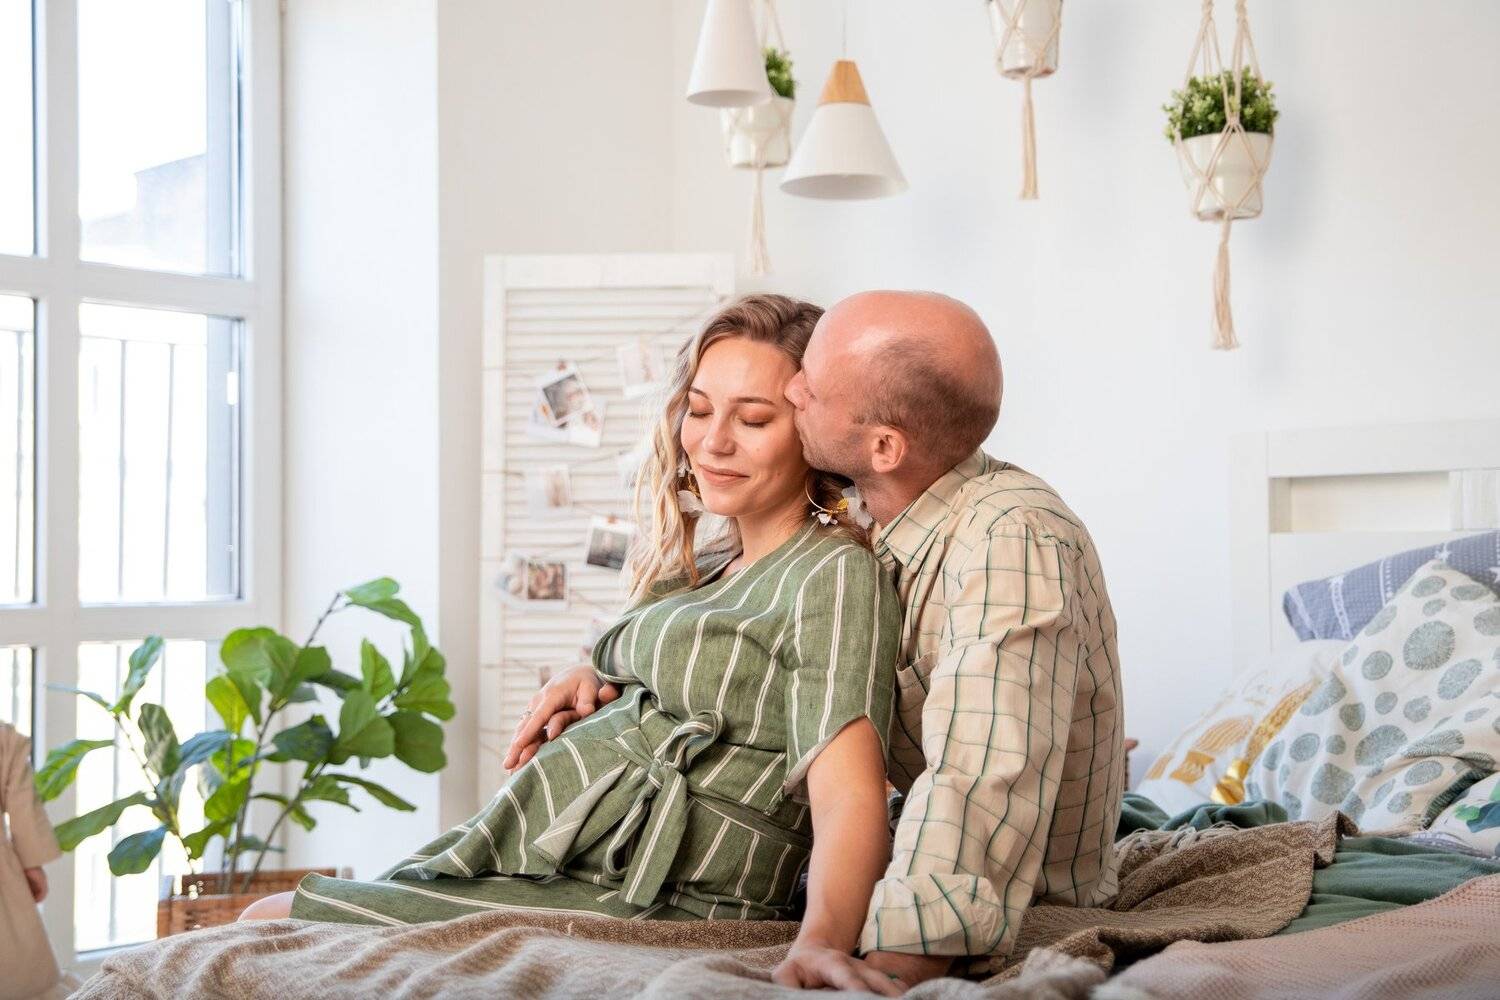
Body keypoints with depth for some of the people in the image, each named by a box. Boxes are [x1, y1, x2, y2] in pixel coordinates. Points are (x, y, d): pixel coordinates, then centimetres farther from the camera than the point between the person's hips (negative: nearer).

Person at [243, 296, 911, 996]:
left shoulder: (836, 575, -11)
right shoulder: (703, 567, 16)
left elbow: (849, 799, -24)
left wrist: (820, 939, -44)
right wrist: (589, 681, 8)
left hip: (641, 907, -9)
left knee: (267, 926, -8)